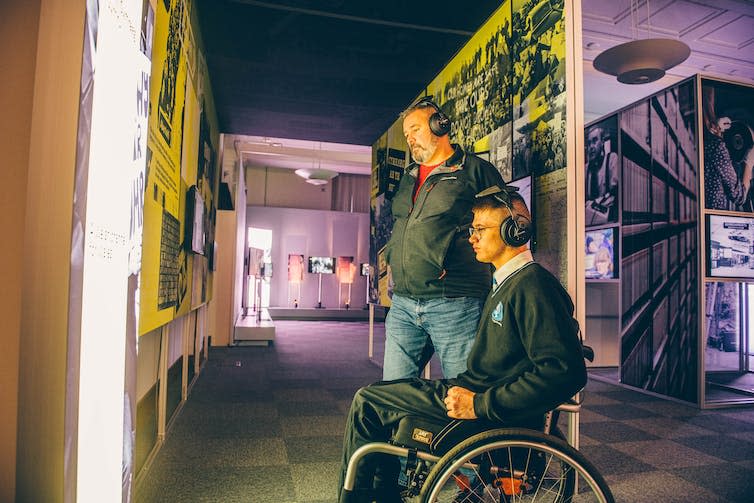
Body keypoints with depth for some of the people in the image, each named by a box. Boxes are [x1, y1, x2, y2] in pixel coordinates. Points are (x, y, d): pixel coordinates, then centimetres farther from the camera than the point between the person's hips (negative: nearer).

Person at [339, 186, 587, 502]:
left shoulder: (533, 284, -17)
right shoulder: (506, 284, 15)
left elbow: (566, 372, -26)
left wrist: (480, 405, -25)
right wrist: (467, 389, 7)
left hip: (499, 417, -10)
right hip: (475, 391, 10)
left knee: (368, 403, -6)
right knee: (380, 394, 15)